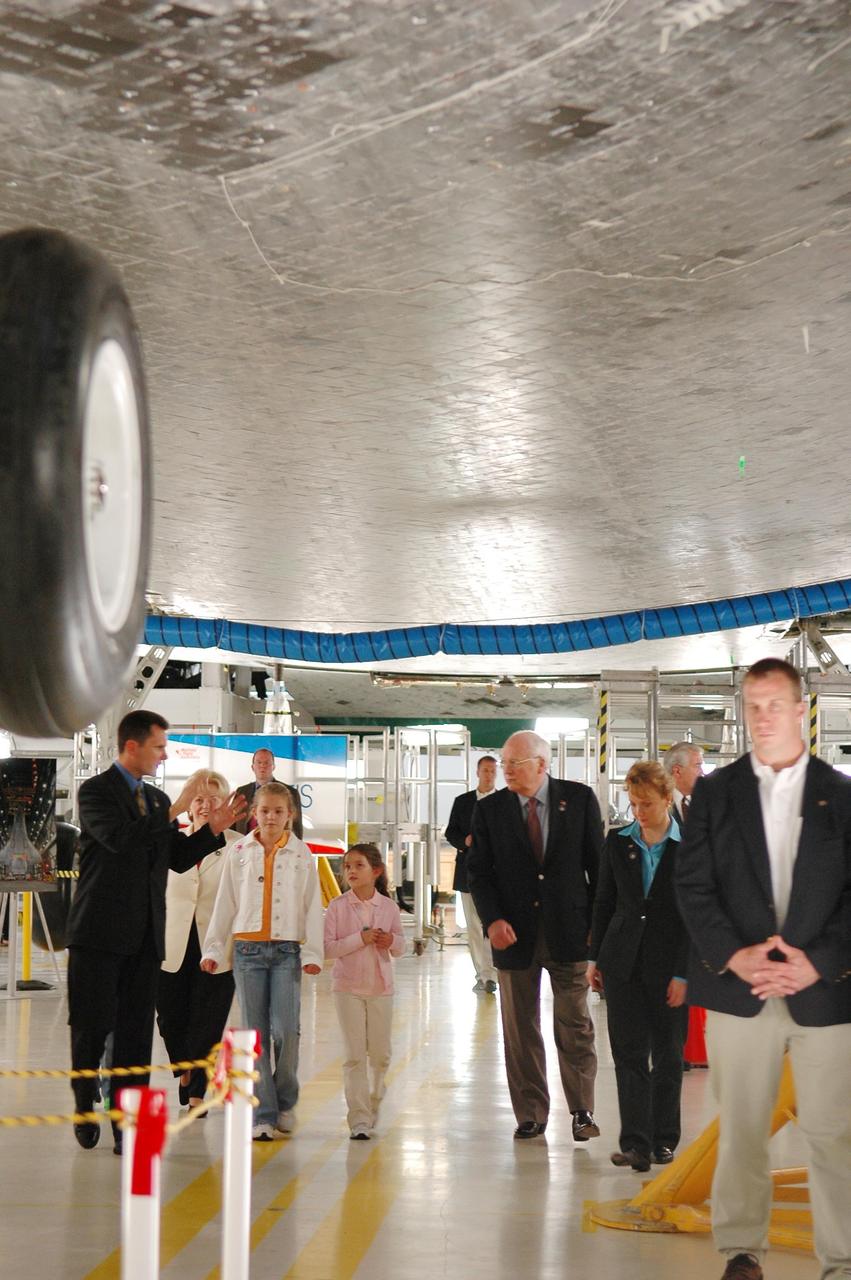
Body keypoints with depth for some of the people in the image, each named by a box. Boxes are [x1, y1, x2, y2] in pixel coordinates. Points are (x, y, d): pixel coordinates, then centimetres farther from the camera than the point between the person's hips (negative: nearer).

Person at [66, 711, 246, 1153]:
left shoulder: (156, 799, 16)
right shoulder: (95, 791, -5)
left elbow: (178, 859, 17)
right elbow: (120, 838, -22)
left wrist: (213, 829, 2)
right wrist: (177, 809, -20)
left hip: (145, 935, 6)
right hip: (100, 933, -6)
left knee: (136, 1034, 3)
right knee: (92, 1028, 0)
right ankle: (85, 1106, 23)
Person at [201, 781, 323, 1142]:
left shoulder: (301, 855, 5)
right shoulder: (239, 852, 7)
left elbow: (313, 906, 3)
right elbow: (224, 904, 9)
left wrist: (312, 953, -4)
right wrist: (213, 948, 6)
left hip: (287, 950, -1)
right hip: (248, 949, 1)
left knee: (285, 1030, -10)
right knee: (256, 1033, 0)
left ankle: (285, 1101, 15)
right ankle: (263, 1115, 5)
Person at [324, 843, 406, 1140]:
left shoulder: (389, 907, 2)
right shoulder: (337, 906, -5)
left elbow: (400, 948, 9)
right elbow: (328, 948, -11)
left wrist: (392, 941, -13)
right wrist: (360, 939, -21)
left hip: (381, 987, 2)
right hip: (348, 987, -2)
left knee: (380, 1053, 9)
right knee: (354, 1055, -3)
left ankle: (374, 1102, 31)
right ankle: (359, 1119, -2)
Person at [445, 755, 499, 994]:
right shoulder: (462, 802, 10)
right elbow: (451, 833, 10)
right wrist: (465, 841, -10)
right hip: (469, 871, 2)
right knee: (474, 927, 4)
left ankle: (489, 976, -11)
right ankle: (484, 974, 11)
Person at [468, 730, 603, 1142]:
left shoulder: (579, 799, 1)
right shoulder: (489, 809, 4)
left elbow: (598, 862, 3)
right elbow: (478, 871, 3)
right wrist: (492, 920, -12)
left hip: (568, 931, -1)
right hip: (514, 934, 2)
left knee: (575, 1026, 2)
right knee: (520, 1029, 7)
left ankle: (582, 1111, 14)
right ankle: (530, 1115, 17)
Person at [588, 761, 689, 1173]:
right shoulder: (617, 841, 5)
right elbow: (603, 902, 11)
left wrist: (683, 974, -10)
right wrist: (595, 958, 8)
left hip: (670, 965, -2)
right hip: (623, 963, 2)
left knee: (668, 1056, 8)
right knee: (629, 1054, -1)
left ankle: (664, 1139, 20)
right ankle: (635, 1142, -1)